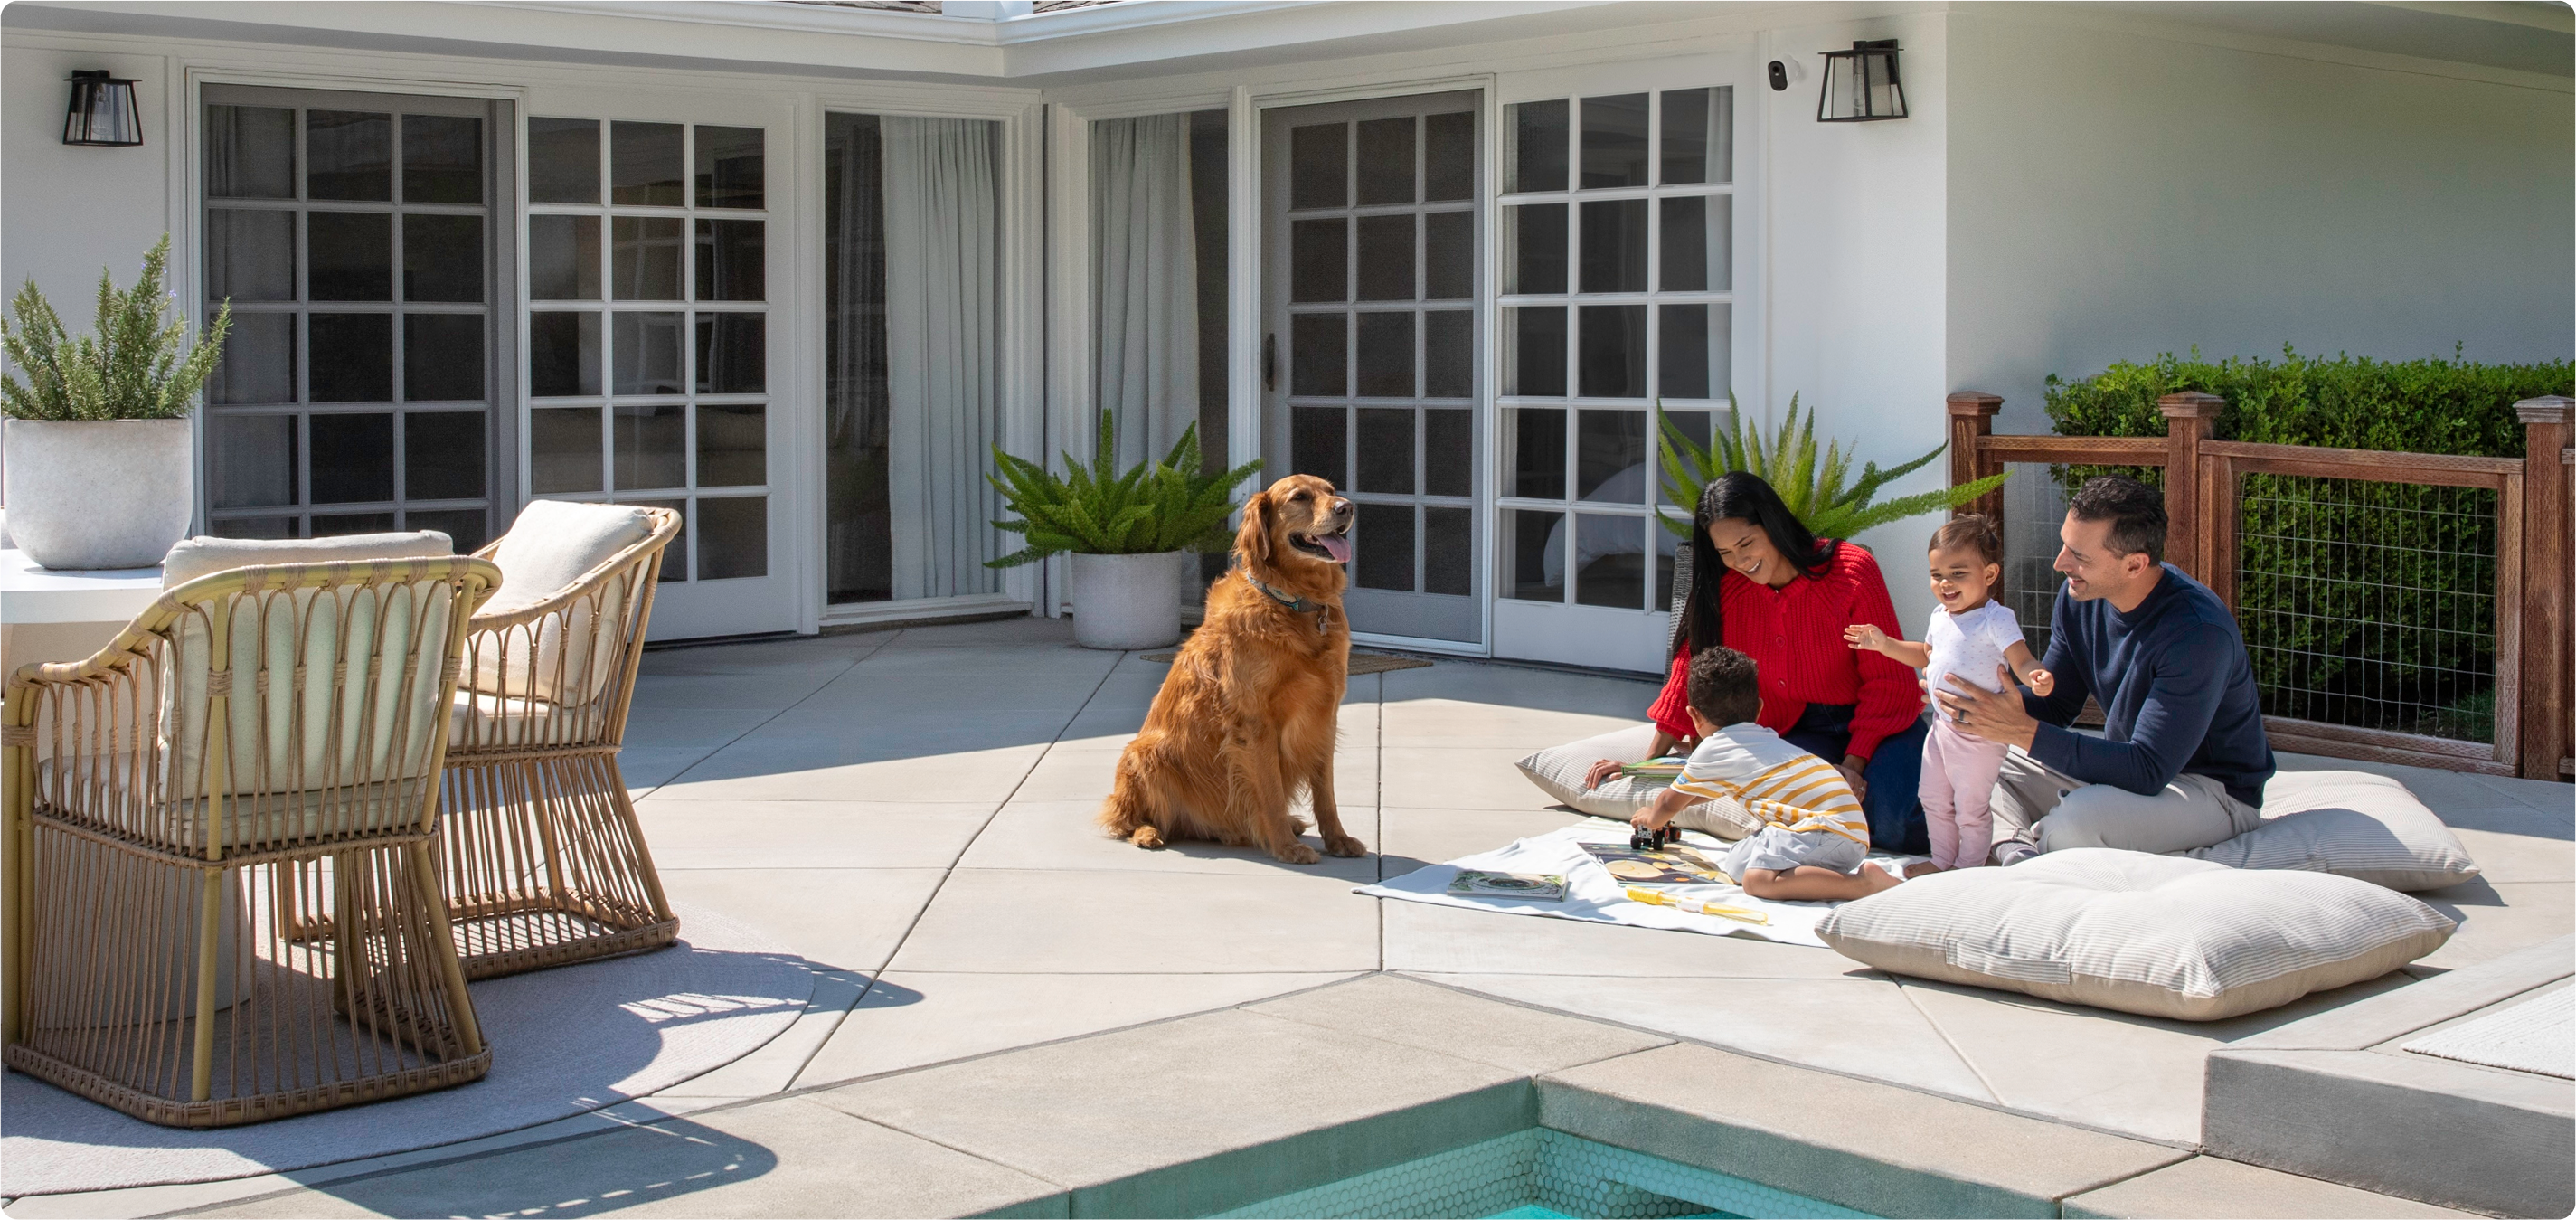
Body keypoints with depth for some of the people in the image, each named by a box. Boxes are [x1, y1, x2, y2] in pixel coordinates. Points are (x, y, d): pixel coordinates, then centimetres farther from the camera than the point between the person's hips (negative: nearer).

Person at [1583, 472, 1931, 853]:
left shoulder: (1852, 570, -14)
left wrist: (1853, 764, -21)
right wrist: (1647, 762, 7)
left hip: (1878, 723, -3)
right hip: (1802, 731, 3)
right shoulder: (1726, 589, -3)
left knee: (1894, 830, -28)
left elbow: (1887, 679, -12)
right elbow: (1694, 665, 6)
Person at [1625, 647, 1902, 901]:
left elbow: (1670, 804, 23)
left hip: (1828, 827, -9)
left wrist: (1652, 817, 45)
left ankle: (1864, 882, -35)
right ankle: (1856, 869, 2)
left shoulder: (1711, 750, 5)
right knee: (1737, 863, 13)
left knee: (1757, 878, -26)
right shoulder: (1767, 738, 29)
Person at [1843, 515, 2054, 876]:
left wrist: (2036, 677, -49)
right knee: (1934, 800, 19)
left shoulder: (1996, 619, -18)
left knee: (1971, 805, 3)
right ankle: (1942, 860, 35)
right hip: (1941, 725, 8)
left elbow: (2022, 660, -27)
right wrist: (1884, 644, 17)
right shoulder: (1941, 616, 7)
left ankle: (1968, 867, 20)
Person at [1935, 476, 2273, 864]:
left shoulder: (2198, 632, -31)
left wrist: (2024, 732, -37)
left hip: (2215, 792, -8)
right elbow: (2055, 705, 5)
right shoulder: (2080, 597, -6)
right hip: (2132, 764, 8)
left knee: (2073, 821, -36)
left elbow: (2147, 771, -33)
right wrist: (1981, 702, -16)